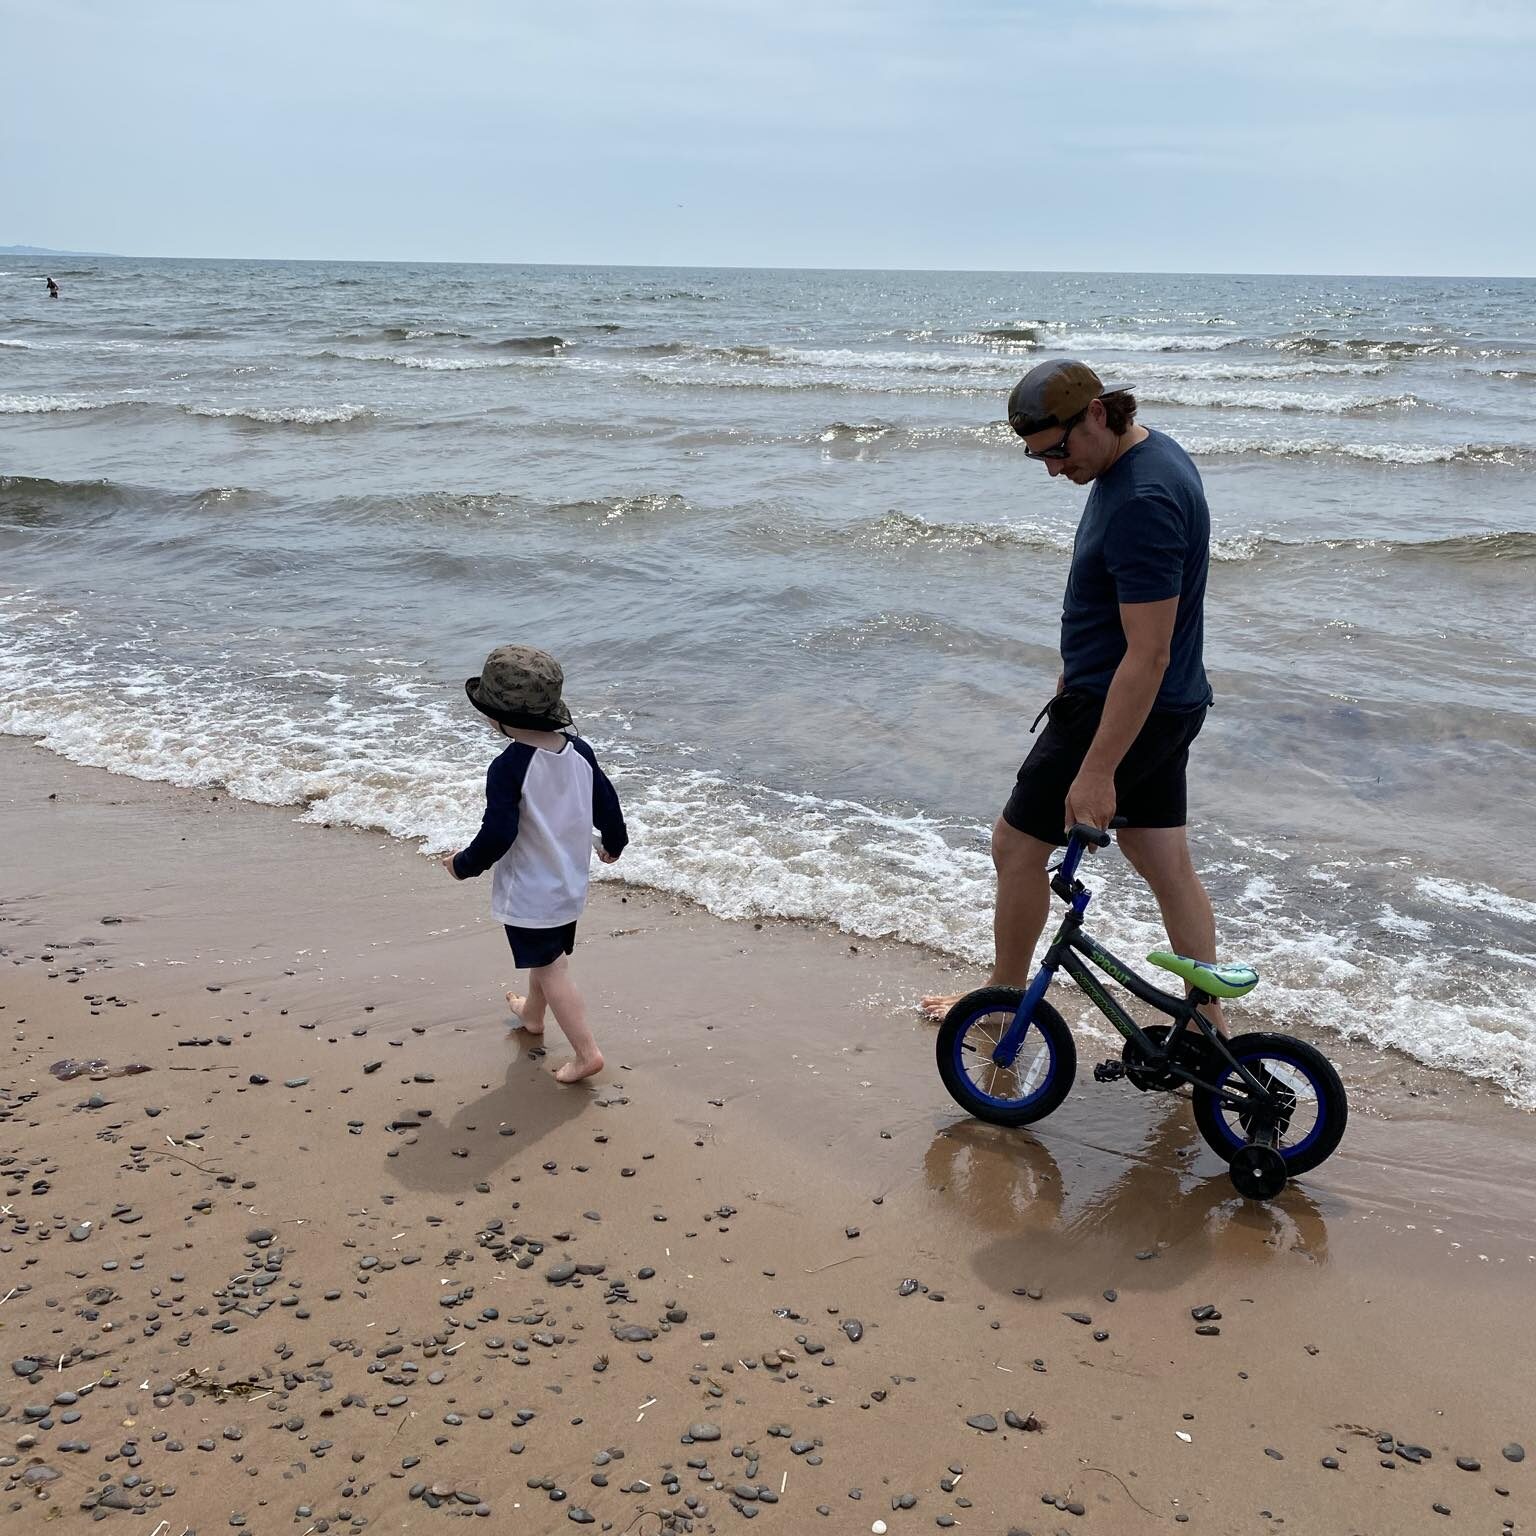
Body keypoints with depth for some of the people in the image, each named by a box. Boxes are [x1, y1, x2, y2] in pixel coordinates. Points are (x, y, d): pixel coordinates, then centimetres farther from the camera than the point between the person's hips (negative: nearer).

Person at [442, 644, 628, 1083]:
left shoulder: (508, 768, -26)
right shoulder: (579, 751, -6)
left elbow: (497, 836, -25)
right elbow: (606, 804, 5)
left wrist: (463, 864, -6)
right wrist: (614, 843, 24)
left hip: (527, 894, -7)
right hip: (569, 883, 8)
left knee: (550, 970, 2)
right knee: (548, 957, 27)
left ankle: (586, 1051, -1)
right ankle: (532, 1013, 51)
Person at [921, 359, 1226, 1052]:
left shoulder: (1142, 501, -27)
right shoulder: (1150, 454, 6)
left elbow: (1149, 656, -28)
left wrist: (1097, 771, -26)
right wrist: (1076, 672, 26)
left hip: (1120, 710, -10)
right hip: (1167, 709, 10)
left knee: (1016, 845, 6)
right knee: (1165, 861, 14)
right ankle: (1208, 1027, 23)